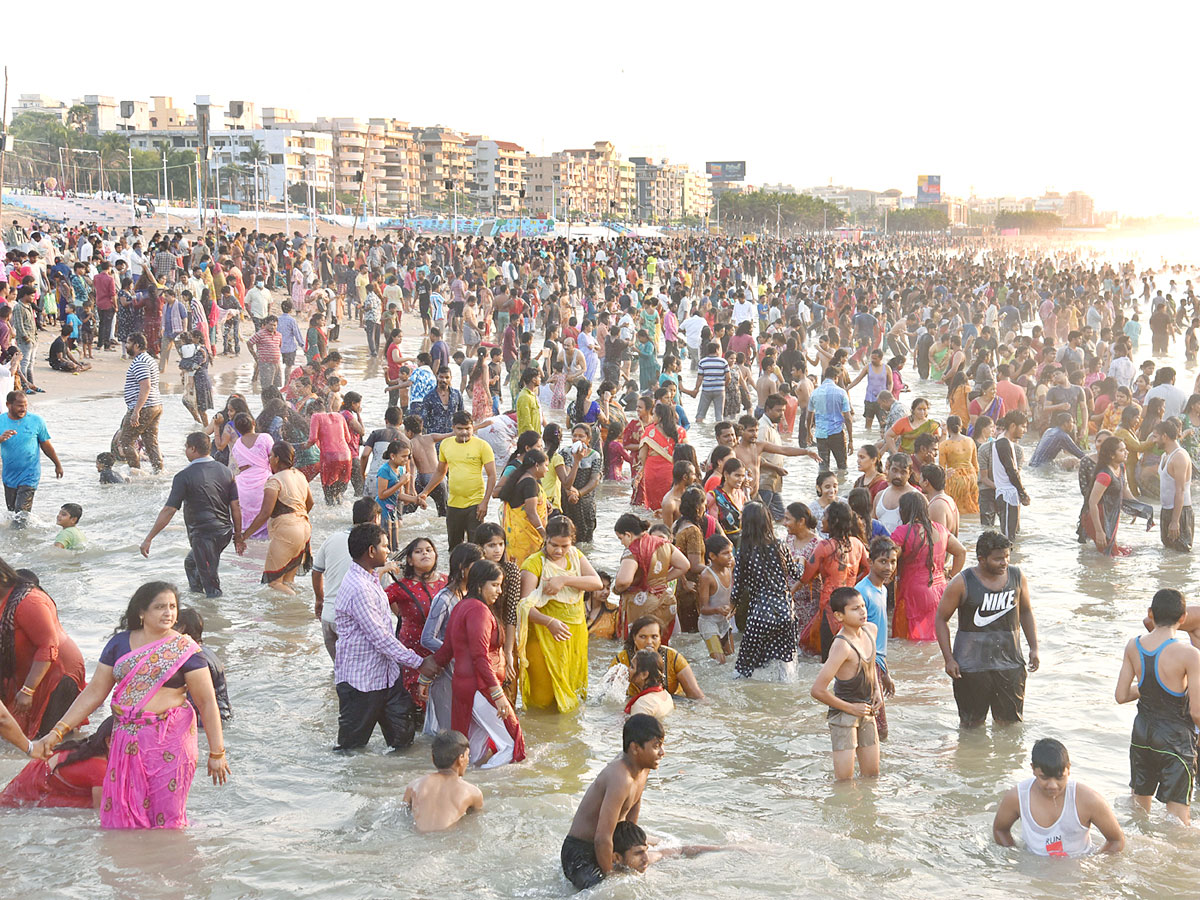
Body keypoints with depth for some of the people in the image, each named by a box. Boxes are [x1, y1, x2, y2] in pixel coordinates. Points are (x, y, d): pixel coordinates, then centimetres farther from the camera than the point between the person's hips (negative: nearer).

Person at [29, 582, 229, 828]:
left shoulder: (184, 649, -4)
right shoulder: (120, 643, 7)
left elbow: (207, 702, -4)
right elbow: (94, 692, 10)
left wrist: (217, 753, -6)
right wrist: (57, 732, 4)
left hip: (169, 743, -4)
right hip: (126, 741, 4)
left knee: (167, 817, -2)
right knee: (120, 817, 7)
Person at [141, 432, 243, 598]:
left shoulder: (184, 476, -13)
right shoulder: (225, 471, 4)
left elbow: (168, 511, -14)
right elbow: (236, 508, 5)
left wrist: (148, 539, -10)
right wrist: (238, 536, 14)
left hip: (203, 534, -7)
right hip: (225, 532, 7)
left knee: (210, 583, 1)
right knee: (191, 563, 29)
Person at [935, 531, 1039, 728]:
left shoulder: (1017, 577, 3)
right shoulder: (962, 583, -9)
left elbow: (1026, 611, 18)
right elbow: (941, 619, -2)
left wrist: (1033, 648, 10)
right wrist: (949, 659, -8)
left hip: (1009, 663, 3)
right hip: (971, 665, -3)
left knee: (1011, 722, 7)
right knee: (972, 725, 5)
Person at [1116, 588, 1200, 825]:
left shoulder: (1134, 646, -5)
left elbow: (1121, 696, 1)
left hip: (1142, 732, 5)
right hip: (1175, 738, -5)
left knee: (1139, 802, 23)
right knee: (1178, 812, 3)